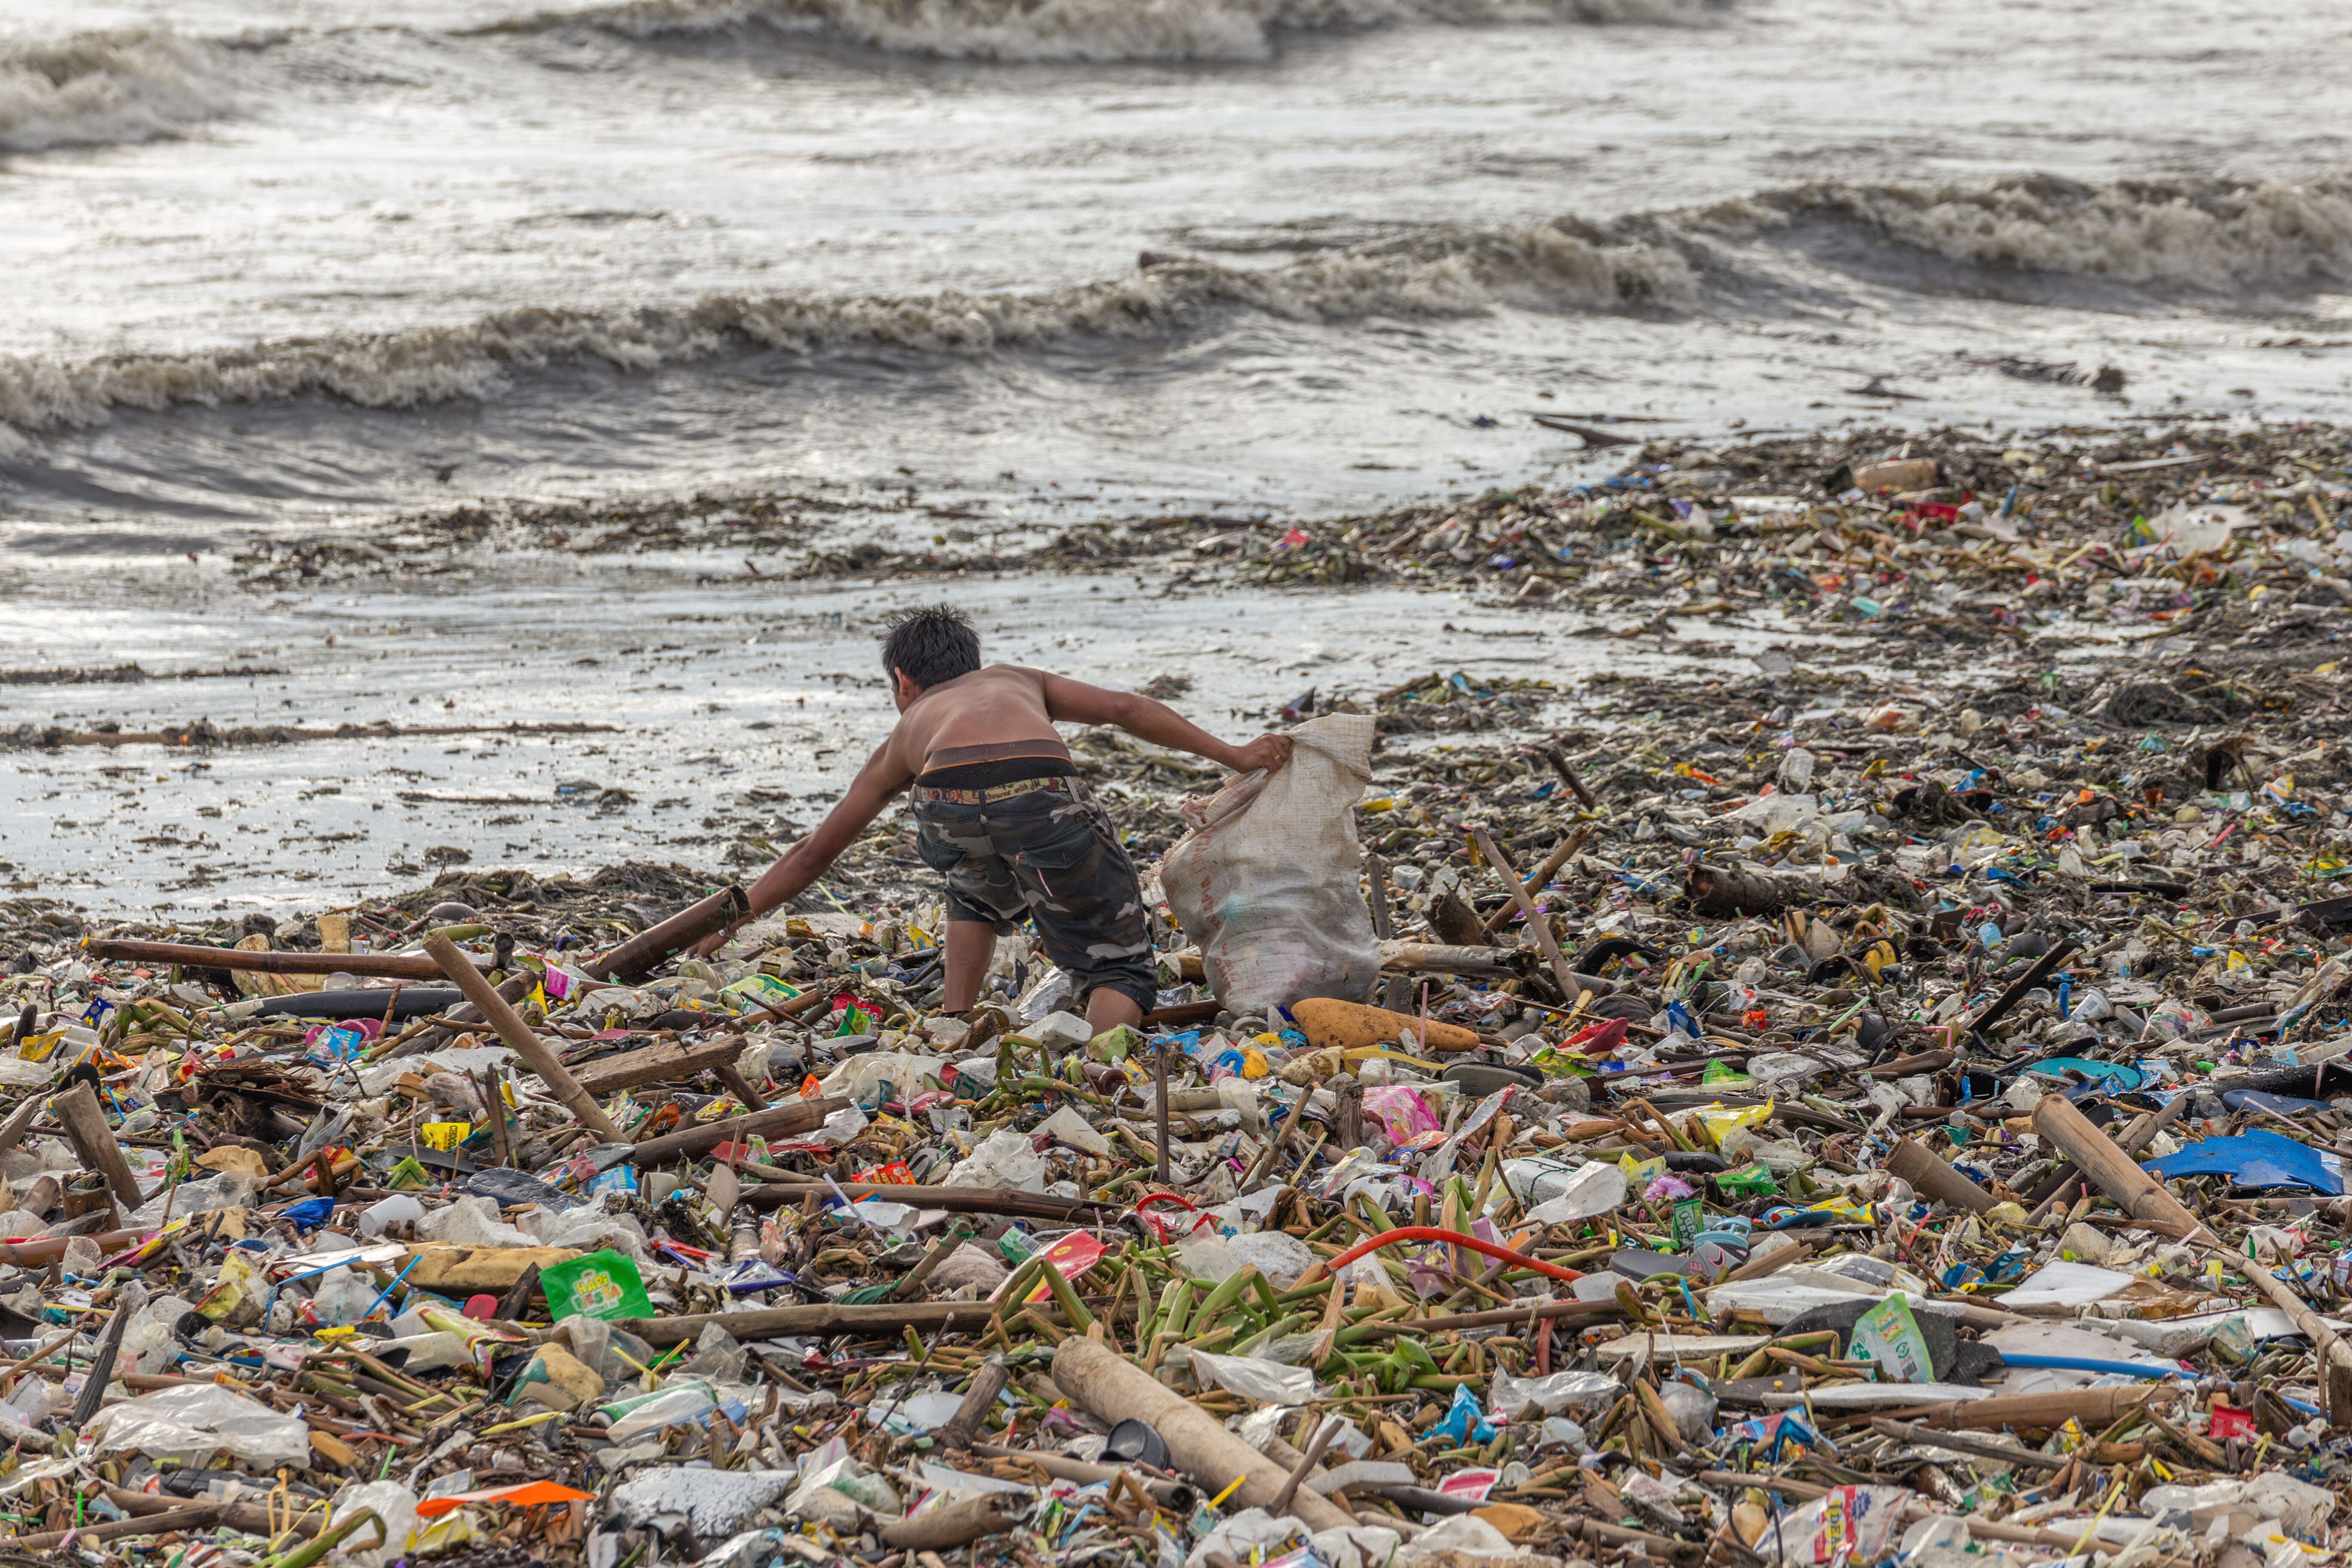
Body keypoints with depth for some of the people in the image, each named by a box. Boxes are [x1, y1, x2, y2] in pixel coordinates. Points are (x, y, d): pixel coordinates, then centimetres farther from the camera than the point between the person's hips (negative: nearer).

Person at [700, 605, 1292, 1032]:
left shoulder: (904, 736, 40)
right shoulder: (1018, 680, 43)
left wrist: (726, 923, 56)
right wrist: (1233, 757, 25)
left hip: (948, 806, 1)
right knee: (1120, 969, 12)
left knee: (977, 891, 39)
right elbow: (1124, 709, 26)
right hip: (1041, 793, -1)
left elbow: (812, 854, 46)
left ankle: (955, 1024, 28)